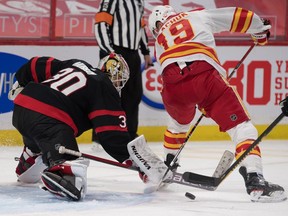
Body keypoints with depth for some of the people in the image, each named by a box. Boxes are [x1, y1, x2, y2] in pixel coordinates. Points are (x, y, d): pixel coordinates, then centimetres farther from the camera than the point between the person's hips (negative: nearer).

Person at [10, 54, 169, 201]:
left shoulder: (75, 64, 24)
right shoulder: (106, 90, 5)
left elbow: (37, 66, 27)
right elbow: (115, 137, -3)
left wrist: (19, 86, 43)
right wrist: (141, 163, 1)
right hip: (49, 119, -8)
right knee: (71, 164, -24)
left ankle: (24, 170, 58)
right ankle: (60, 174, -54)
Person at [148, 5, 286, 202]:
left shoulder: (159, 41, 36)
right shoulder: (199, 16, 28)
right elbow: (236, 17, 28)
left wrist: (203, 105, 45)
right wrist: (261, 29, 47)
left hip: (172, 85, 4)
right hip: (204, 74, -4)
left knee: (179, 121, 39)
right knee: (241, 126, -4)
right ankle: (254, 180, -23)